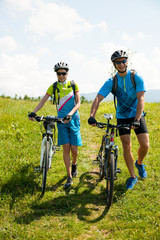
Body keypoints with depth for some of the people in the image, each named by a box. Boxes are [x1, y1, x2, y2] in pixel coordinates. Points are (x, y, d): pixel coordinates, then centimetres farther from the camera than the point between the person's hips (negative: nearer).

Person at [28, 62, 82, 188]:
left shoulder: (73, 85, 0)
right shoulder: (54, 87, 3)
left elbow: (78, 103, -6)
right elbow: (43, 101, -1)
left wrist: (70, 114, -24)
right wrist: (34, 112, -17)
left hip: (73, 118, -1)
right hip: (61, 120, 1)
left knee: (74, 148, -1)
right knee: (66, 148, -3)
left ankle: (74, 164, 33)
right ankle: (69, 177, 6)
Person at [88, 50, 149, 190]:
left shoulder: (137, 78, -11)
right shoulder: (111, 82, -8)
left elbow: (141, 99, -21)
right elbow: (98, 99, -17)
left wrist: (136, 119, -34)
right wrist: (92, 115, -35)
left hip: (137, 115, 0)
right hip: (122, 117, 1)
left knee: (145, 145, -10)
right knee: (126, 146, -5)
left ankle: (139, 163, 24)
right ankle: (132, 177, 11)